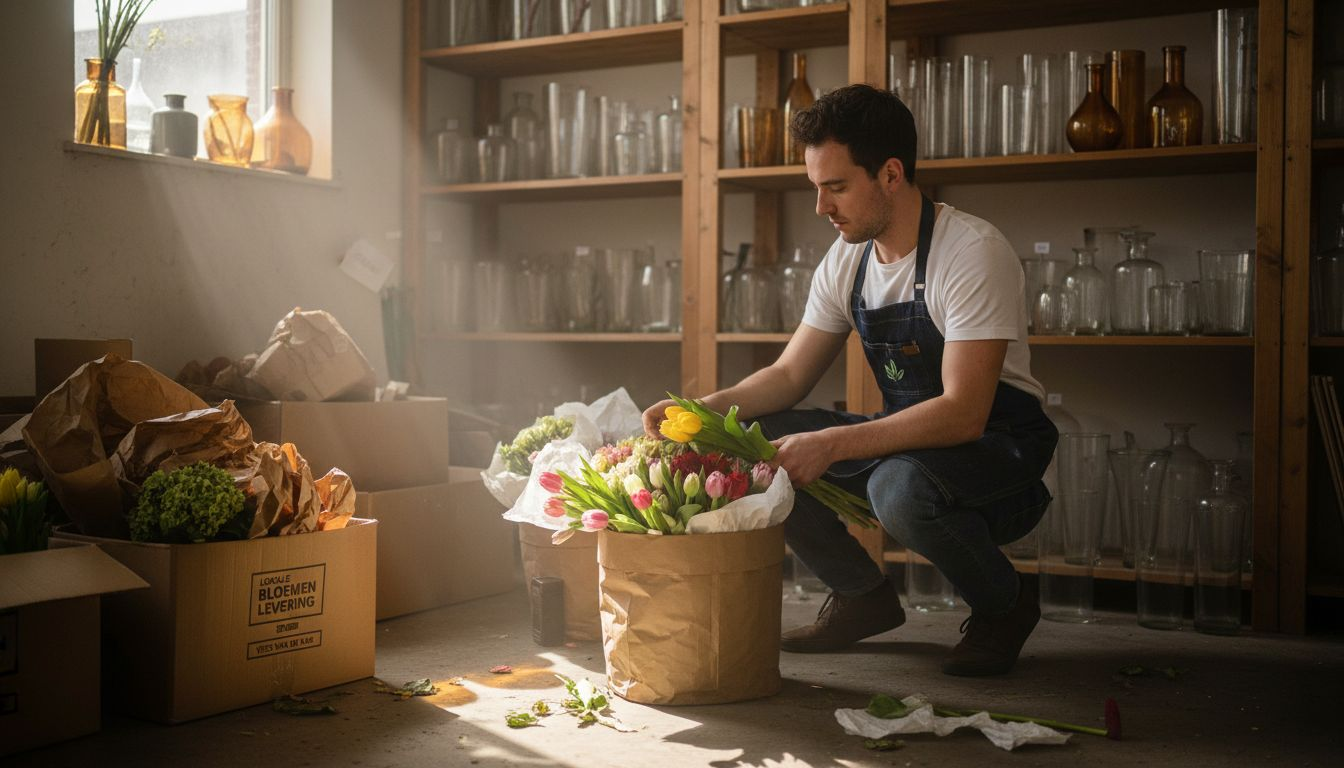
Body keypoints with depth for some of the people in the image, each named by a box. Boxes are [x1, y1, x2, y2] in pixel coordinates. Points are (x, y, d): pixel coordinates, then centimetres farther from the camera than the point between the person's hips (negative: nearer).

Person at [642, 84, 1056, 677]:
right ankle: (863, 595, 9)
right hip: (907, 440, 7)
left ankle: (1003, 604, -5)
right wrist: (701, 411, -11)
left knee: (901, 484, -38)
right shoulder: (846, 261, 1)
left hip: (1000, 450, -6)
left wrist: (829, 445, -35)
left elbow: (963, 413, -29)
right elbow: (790, 375, 7)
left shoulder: (973, 252, -21)